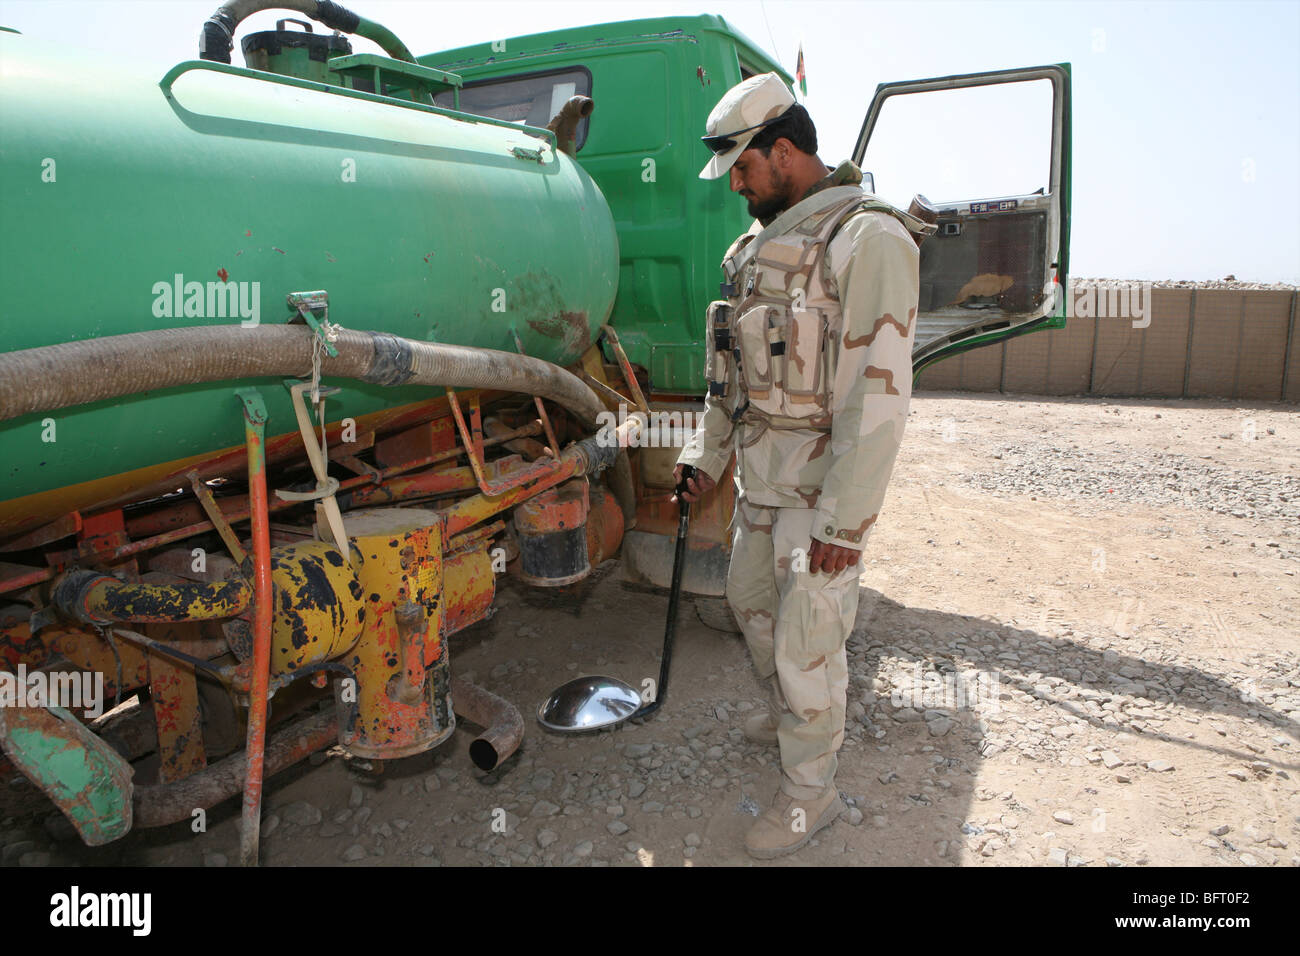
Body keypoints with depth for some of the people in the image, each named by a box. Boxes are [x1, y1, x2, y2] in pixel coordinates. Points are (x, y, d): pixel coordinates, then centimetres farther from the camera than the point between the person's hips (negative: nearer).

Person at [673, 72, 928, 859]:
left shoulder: (869, 239, -17)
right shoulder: (761, 243, 12)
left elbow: (879, 398, -23)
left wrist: (843, 522, -24)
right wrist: (706, 455, 14)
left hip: (825, 485, -9)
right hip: (764, 477, 9)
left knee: (807, 639, 0)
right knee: (750, 597, 22)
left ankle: (811, 790, 21)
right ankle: (790, 716, 48)